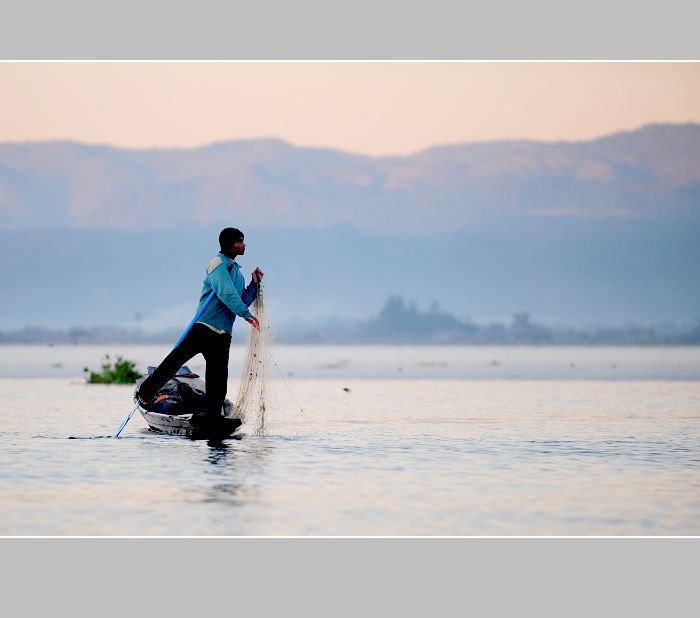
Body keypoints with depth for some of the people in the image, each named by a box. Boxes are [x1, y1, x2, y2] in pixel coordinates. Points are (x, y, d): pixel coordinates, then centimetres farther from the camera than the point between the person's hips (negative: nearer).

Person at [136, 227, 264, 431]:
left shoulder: (237, 272, 24)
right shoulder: (218, 264, -2)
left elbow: (242, 301, 26)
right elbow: (226, 293, -17)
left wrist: (254, 284, 16)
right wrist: (246, 314, -25)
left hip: (223, 334, 7)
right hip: (204, 326, -7)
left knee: (218, 377, 1)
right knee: (177, 358, -14)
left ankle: (211, 418, 2)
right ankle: (145, 393, -10)